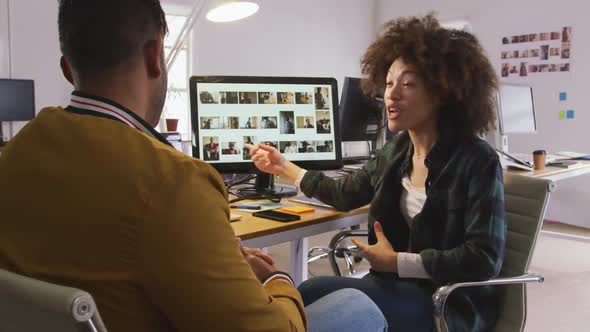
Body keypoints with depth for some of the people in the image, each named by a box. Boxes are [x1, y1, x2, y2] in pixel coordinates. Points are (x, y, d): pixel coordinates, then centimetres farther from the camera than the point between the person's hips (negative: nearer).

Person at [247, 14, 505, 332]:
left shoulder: (477, 161, -15)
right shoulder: (396, 150, 5)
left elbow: (484, 258, -20)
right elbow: (345, 193, 20)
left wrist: (397, 262, -20)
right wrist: (284, 167, 23)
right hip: (401, 286, 6)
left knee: (315, 293, -25)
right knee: (308, 301, -19)